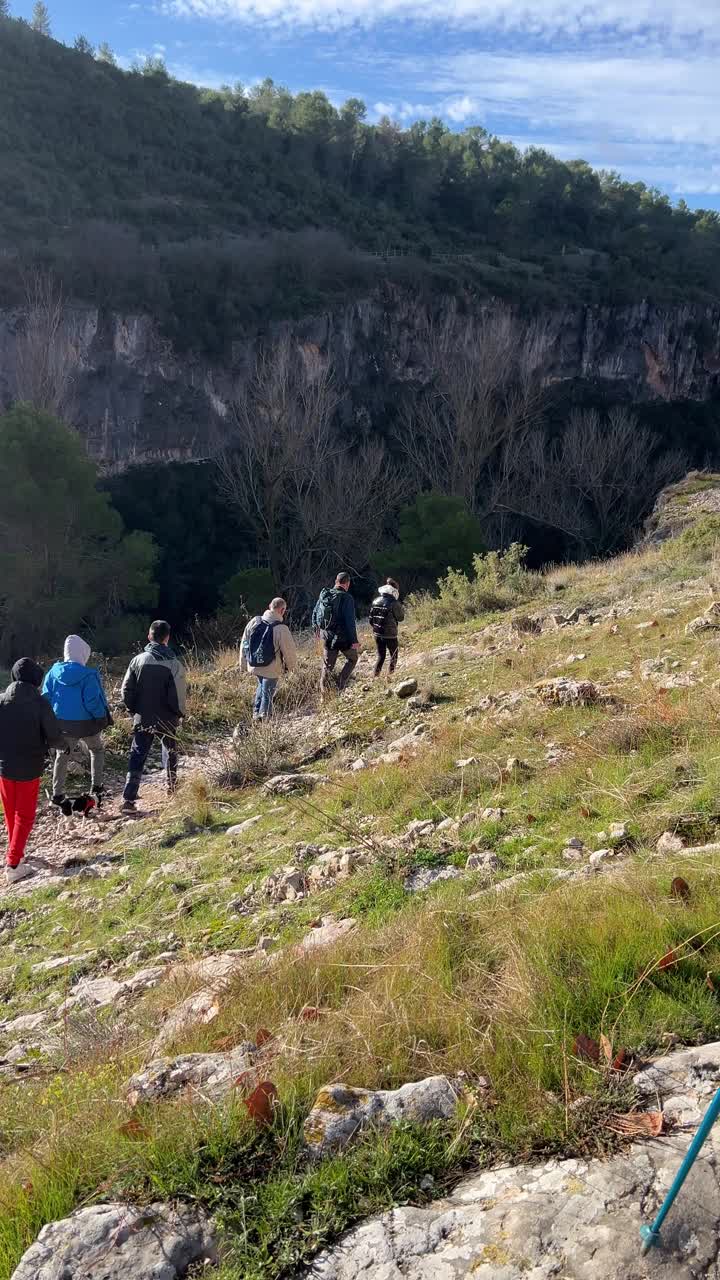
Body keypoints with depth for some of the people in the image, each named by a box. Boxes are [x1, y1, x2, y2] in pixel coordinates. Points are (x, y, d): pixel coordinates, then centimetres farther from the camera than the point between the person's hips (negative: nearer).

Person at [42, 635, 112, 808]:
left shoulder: (54, 672, -5)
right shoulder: (89, 675, -19)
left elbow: (46, 698, 1)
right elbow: (93, 701, -19)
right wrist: (103, 719, -4)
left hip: (63, 724, 3)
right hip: (87, 723, -3)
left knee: (62, 756, 18)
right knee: (97, 750, 22)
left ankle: (57, 794, 17)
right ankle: (96, 786, 18)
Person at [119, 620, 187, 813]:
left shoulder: (138, 660, -5)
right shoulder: (174, 664, -15)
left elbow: (126, 691, -4)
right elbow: (178, 696, -15)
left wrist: (134, 710, 11)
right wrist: (180, 713, 3)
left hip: (142, 719, 2)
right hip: (166, 720, -1)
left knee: (137, 757, 4)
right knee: (170, 750, 22)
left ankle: (128, 799, -5)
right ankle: (172, 786, 37)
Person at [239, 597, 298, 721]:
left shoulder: (254, 621, -6)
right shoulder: (281, 629, -21)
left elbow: (244, 644, 3)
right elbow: (289, 650, -11)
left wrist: (243, 664, 15)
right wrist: (291, 666, 9)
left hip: (253, 666, 5)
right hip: (271, 669, -5)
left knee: (261, 686, 29)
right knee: (268, 693, 13)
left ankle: (256, 713, 33)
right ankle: (264, 717, 22)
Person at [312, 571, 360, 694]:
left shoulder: (324, 595, 3)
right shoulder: (346, 598, -16)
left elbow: (315, 613, 15)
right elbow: (350, 621, -19)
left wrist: (316, 628, 31)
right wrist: (354, 641, -16)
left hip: (327, 636, 5)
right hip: (343, 637, -5)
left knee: (327, 664, 15)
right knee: (352, 658, 18)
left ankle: (323, 689, 14)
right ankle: (341, 684, 5)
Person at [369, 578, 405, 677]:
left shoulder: (375, 601, 1)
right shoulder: (394, 603, -17)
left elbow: (371, 619, 7)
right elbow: (401, 618, -6)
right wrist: (401, 609, 8)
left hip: (377, 634, 5)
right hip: (390, 635, -5)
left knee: (381, 656, 17)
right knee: (393, 656, 14)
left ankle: (375, 677, 10)